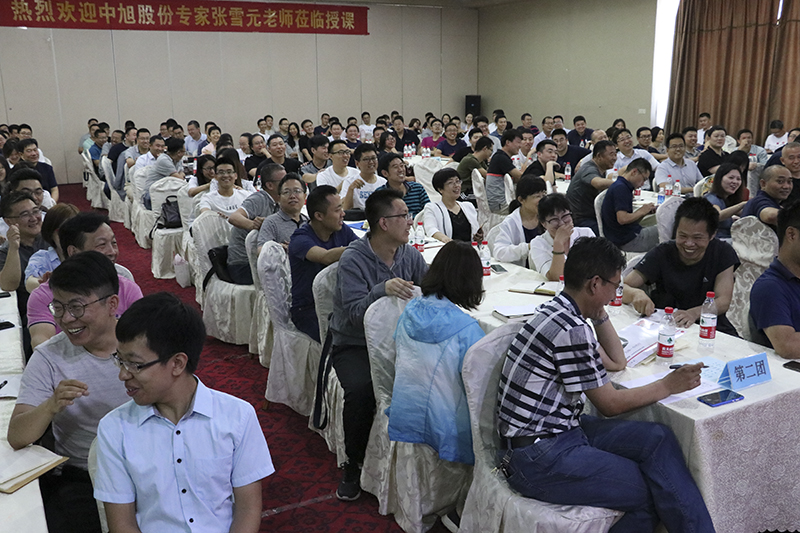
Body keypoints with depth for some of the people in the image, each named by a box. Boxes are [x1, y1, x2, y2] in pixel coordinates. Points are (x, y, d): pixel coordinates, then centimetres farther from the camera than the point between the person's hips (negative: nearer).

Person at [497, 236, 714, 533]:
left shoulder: (558, 313, 9)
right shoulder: (570, 330, -22)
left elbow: (616, 363, 21)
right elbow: (609, 404, -12)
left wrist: (599, 313, 12)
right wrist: (668, 386, -2)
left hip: (562, 429, 9)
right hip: (538, 459, -9)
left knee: (657, 439, -1)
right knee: (653, 492, -11)